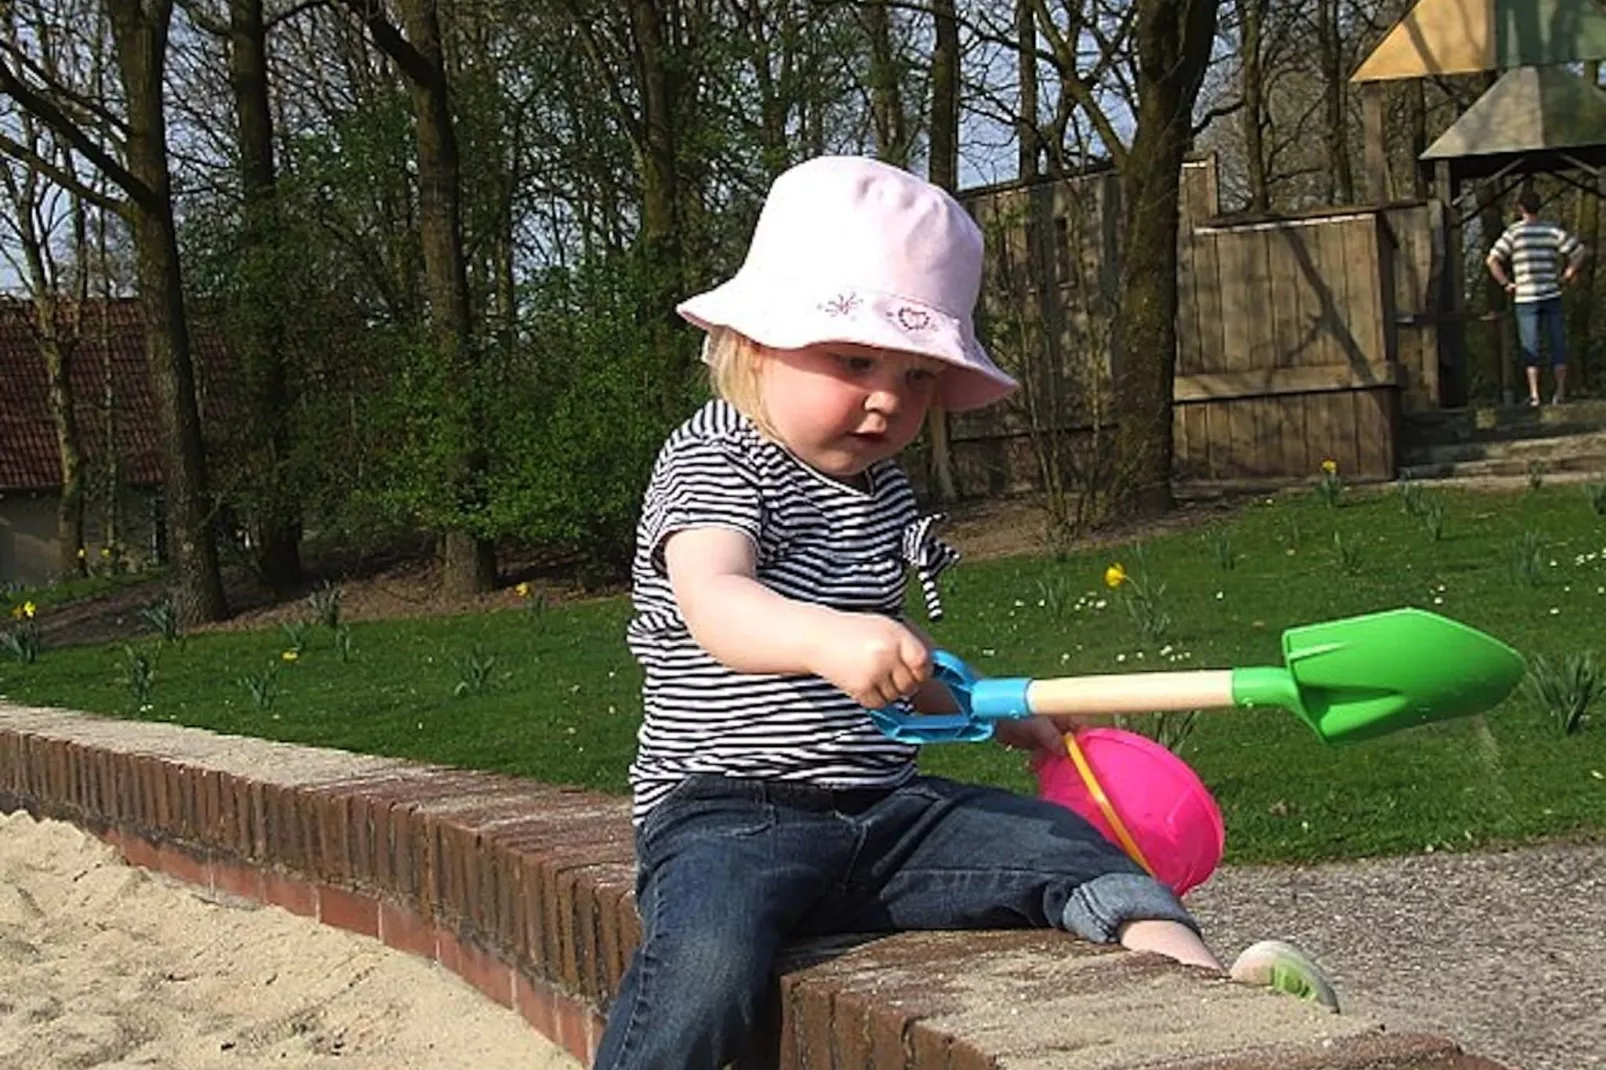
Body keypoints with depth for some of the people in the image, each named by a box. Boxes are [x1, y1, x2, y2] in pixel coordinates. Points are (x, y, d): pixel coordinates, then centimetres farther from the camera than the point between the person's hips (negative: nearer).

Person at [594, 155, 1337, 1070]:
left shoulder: (881, 486, 18)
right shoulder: (714, 463, -8)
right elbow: (713, 602, -30)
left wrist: (1003, 713, 26)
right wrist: (824, 636, -50)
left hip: (882, 805, 8)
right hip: (729, 811, -8)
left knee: (1065, 845, -9)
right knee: (707, 962, -34)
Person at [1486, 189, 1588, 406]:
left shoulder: (1514, 233, -5)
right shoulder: (1553, 231, 1)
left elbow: (1492, 260, -11)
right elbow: (1581, 252, -2)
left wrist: (1506, 283, -1)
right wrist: (1567, 276, 5)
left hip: (1525, 298, -2)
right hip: (1552, 296, 2)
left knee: (1530, 347, 3)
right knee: (1557, 344, 7)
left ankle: (1534, 394, 0)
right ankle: (1560, 392, 6)